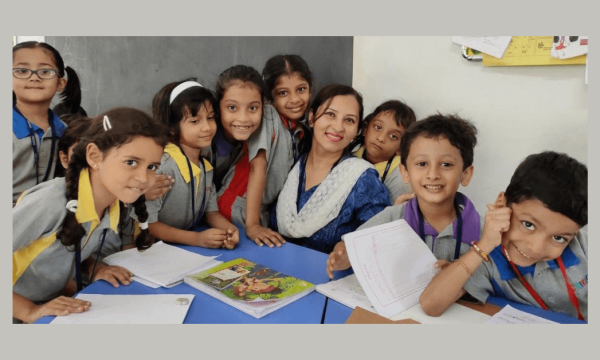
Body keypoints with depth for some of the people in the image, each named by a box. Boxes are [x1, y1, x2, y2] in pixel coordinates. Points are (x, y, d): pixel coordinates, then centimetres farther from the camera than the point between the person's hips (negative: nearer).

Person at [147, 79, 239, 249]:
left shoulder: (206, 165, 3)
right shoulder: (162, 165, -21)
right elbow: (146, 224, -20)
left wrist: (229, 229, -11)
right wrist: (197, 238, -23)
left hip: (187, 250, 7)